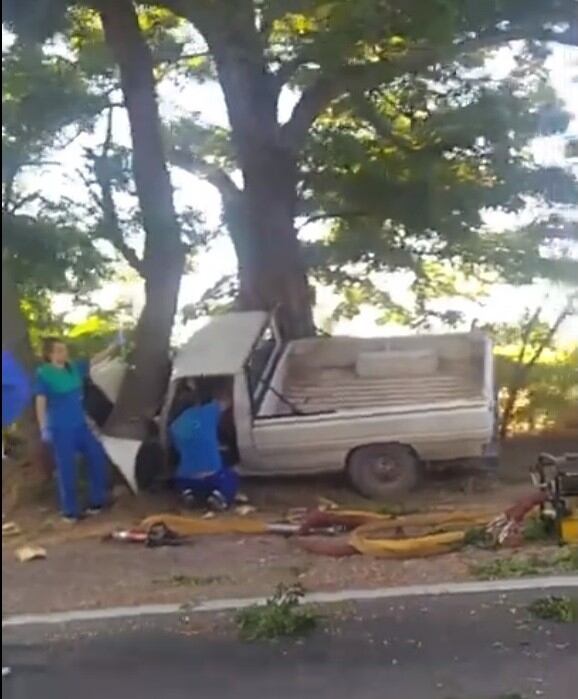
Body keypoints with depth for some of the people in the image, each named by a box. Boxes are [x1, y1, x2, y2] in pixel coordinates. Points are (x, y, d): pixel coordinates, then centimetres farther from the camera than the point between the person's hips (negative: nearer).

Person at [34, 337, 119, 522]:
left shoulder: (74, 368, 5)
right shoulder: (43, 374, -10)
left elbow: (95, 360, 9)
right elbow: (40, 403, -10)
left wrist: (114, 346, -2)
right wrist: (44, 429, -14)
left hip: (80, 425, 7)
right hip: (60, 429, -7)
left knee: (97, 457, 7)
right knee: (66, 468, -1)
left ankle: (96, 501, 21)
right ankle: (70, 511, 10)